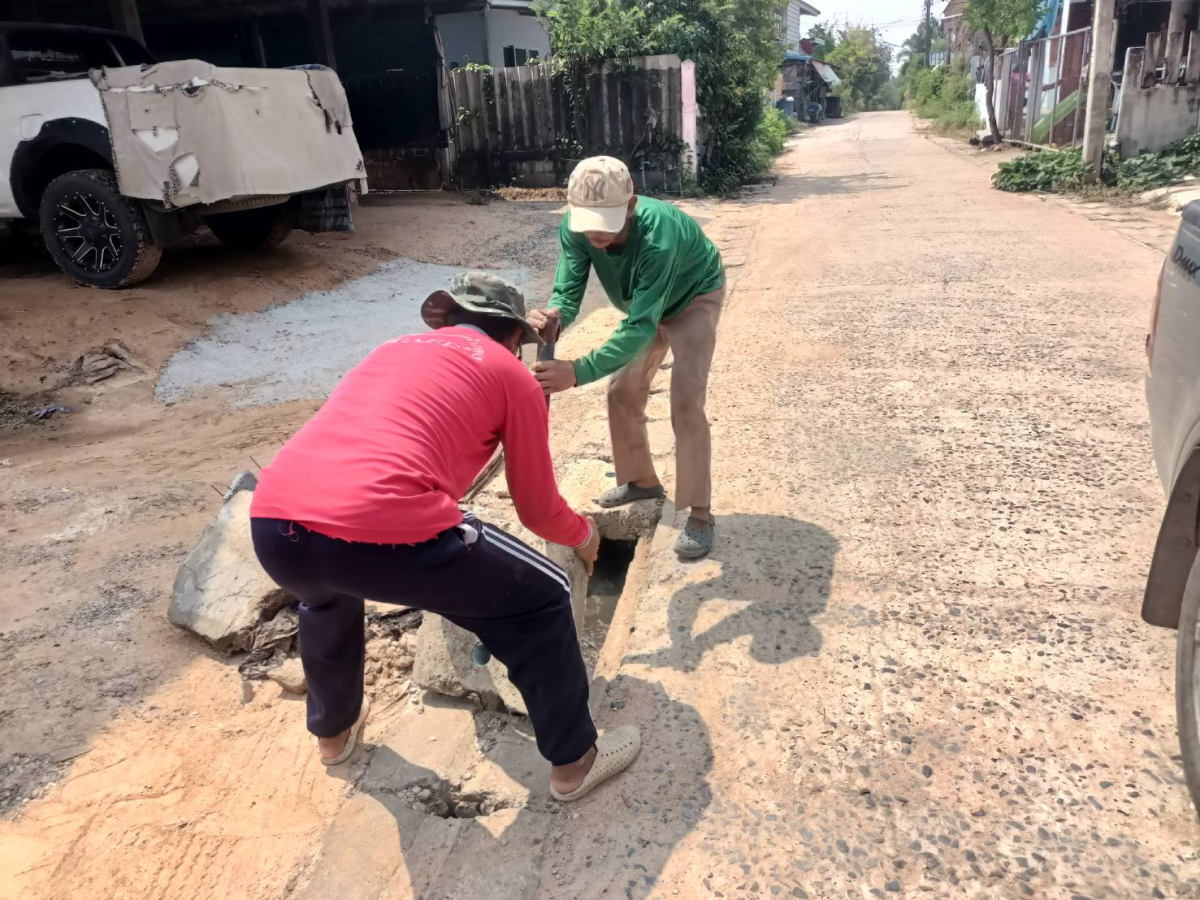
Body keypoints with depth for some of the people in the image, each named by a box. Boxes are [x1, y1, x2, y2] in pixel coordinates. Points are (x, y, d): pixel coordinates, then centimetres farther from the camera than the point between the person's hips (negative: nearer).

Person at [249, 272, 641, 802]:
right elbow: (539, 511, 21)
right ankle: (575, 761, 32)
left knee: (326, 590, 42)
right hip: (384, 533, -6)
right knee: (542, 602, 17)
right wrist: (583, 534, 44)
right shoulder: (513, 376, 16)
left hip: (273, 526, 7)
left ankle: (333, 731, 58)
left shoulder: (394, 350, 32)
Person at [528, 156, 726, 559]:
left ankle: (700, 513, -6)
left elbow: (640, 327, -48)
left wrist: (578, 371, -59)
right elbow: (568, 292, -26)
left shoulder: (659, 238, -45)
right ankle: (642, 480, 29)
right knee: (622, 393, 8)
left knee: (686, 402, -17)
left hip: (695, 298, -6)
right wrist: (554, 316, -52)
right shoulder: (575, 229, -28)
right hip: (646, 303, 6)